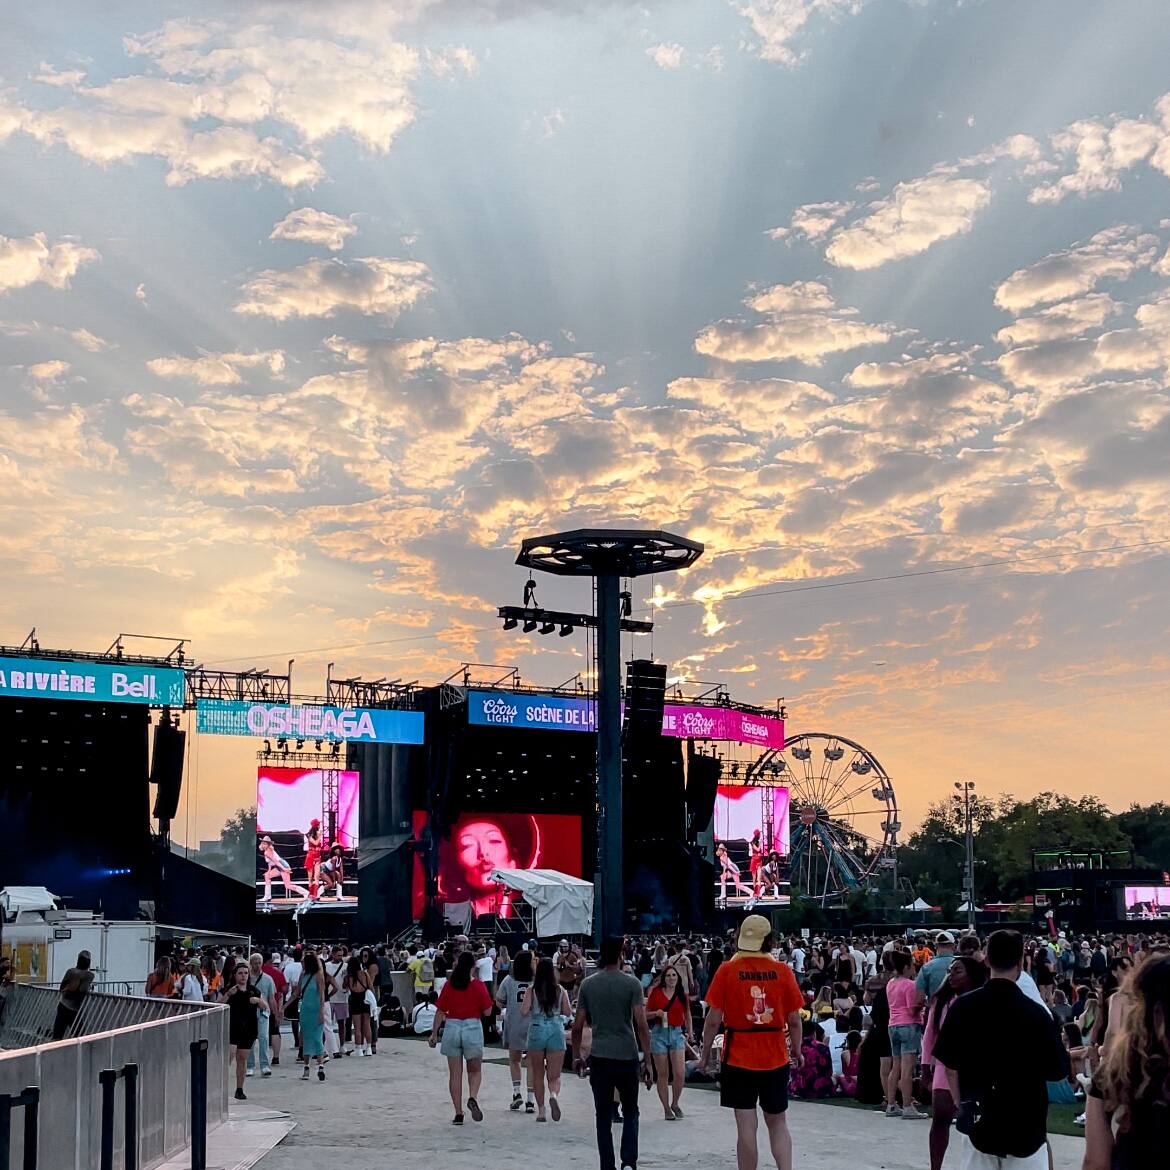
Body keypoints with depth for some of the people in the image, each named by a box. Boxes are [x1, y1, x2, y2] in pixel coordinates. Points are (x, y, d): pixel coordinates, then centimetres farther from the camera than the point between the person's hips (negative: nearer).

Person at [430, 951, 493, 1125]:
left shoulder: (449, 985, 0)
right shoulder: (478, 986, -5)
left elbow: (440, 1011, 2)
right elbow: (487, 1011, -5)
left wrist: (434, 1033, 9)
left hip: (452, 1027, 2)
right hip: (473, 1027, -1)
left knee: (455, 1073, 8)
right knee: (475, 1070, 15)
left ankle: (458, 1114, 7)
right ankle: (472, 1098, -12)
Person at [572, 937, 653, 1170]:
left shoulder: (588, 984, 3)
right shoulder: (631, 983, -5)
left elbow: (578, 1026, 4)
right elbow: (641, 1025, -10)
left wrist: (576, 1056, 16)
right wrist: (647, 1061, -4)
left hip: (599, 1058, 1)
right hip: (627, 1057, -1)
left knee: (603, 1116, 8)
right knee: (630, 1112, 13)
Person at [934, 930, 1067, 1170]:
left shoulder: (962, 1007, -6)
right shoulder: (1035, 1012, -15)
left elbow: (949, 1064, 3)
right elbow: (1058, 1071, -6)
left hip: (978, 1123, 3)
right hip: (1025, 1124, -3)